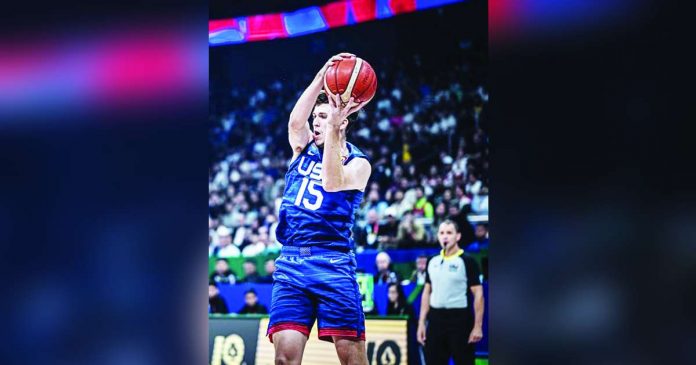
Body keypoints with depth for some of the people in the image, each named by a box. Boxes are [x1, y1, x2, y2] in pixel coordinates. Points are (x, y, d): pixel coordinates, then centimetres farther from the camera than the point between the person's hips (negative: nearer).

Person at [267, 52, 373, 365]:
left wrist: (333, 127, -21)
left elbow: (332, 183, -18)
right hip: (290, 263, 3)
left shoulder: (358, 163, 4)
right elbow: (295, 121, -7)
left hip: (333, 264, -3)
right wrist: (322, 75, -16)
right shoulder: (303, 148, 15)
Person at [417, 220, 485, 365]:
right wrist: (421, 322, 9)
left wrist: (477, 326, -14)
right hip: (436, 319, 5)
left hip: (460, 319, -5)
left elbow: (478, 294, -8)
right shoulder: (433, 262, 11)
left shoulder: (467, 261, -5)